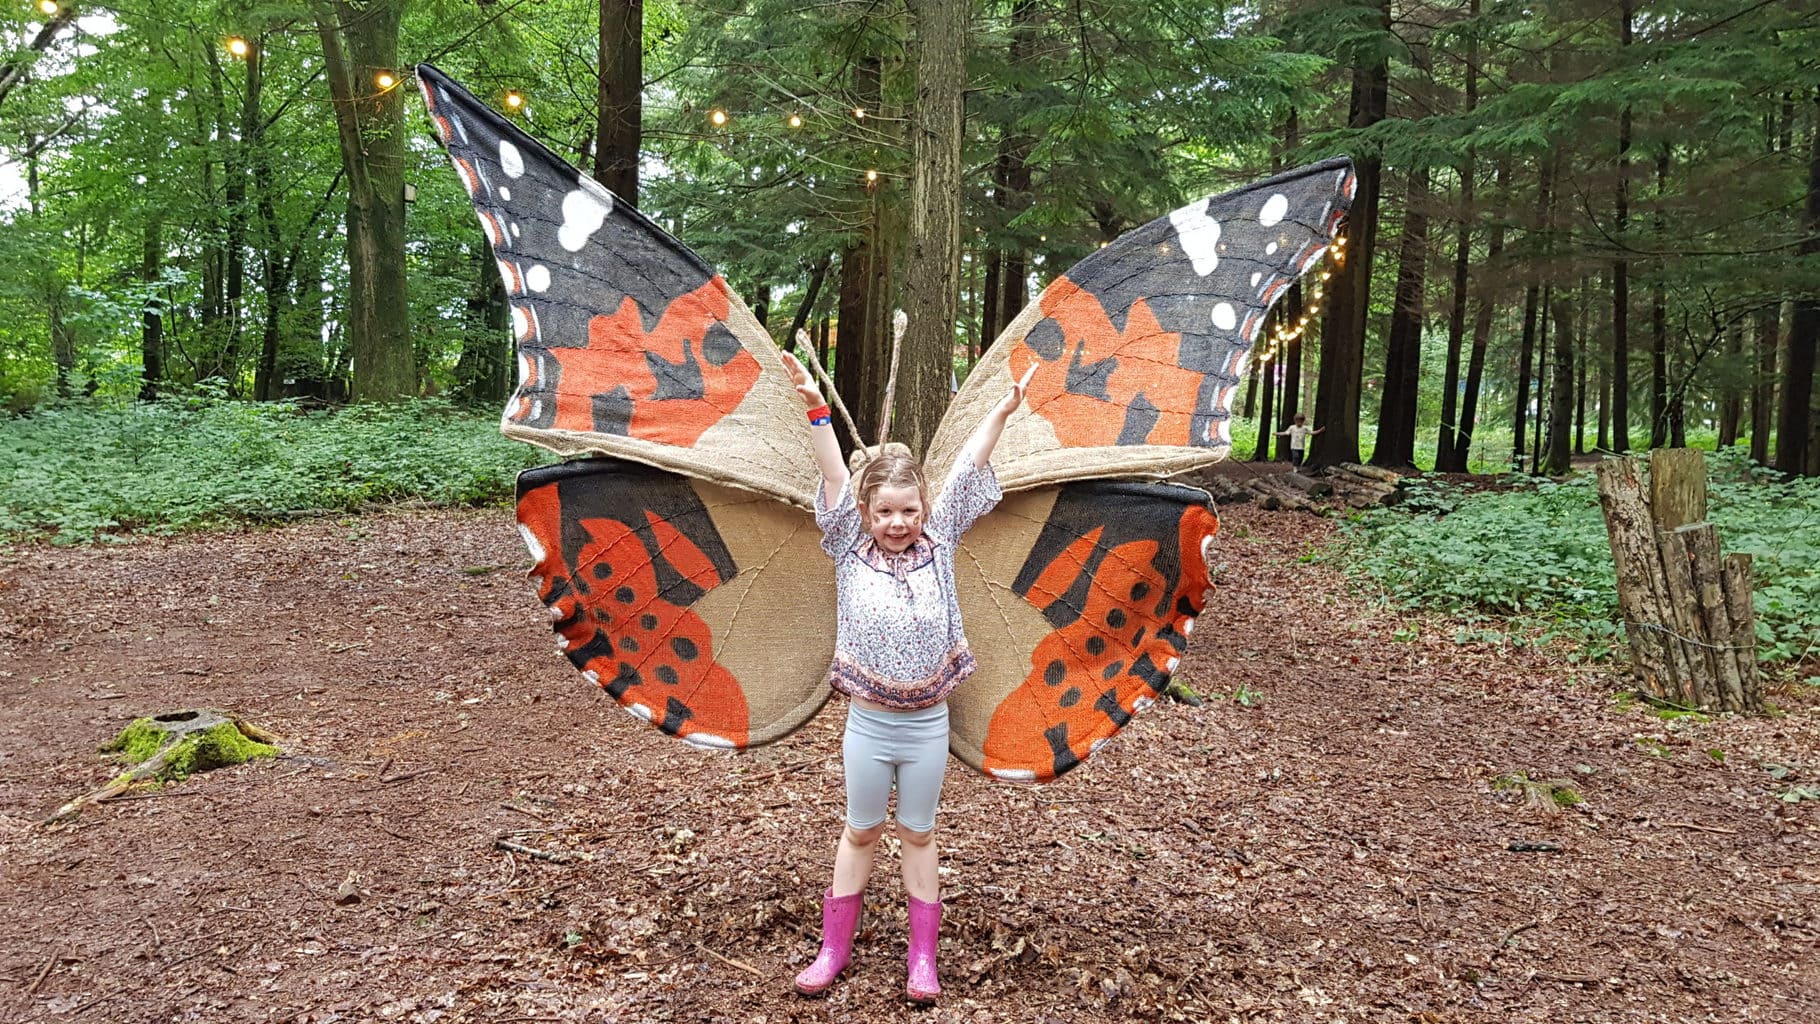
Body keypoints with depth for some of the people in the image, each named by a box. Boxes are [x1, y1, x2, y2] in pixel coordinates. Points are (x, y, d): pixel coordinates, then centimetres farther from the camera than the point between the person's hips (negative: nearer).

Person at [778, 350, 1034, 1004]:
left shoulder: (938, 544, -3)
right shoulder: (851, 549, -6)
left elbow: (969, 469, -8)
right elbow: (834, 476, -16)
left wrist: (1002, 411, -13)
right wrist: (816, 409, -25)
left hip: (928, 726, 1)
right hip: (868, 723, 0)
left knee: (918, 835, 14)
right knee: (860, 832, 15)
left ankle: (922, 956, 25)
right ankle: (835, 949, 28)